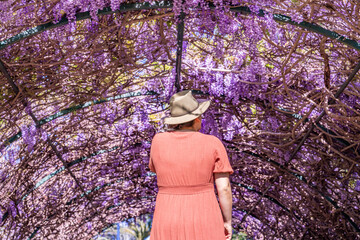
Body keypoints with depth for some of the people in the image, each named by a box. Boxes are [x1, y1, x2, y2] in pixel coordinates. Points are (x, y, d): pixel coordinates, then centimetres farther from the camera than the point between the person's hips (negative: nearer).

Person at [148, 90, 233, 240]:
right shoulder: (213, 144, -7)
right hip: (204, 225, -1)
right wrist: (228, 221, 4)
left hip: (169, 225, 2)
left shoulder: (158, 141, -2)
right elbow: (224, 188, -9)